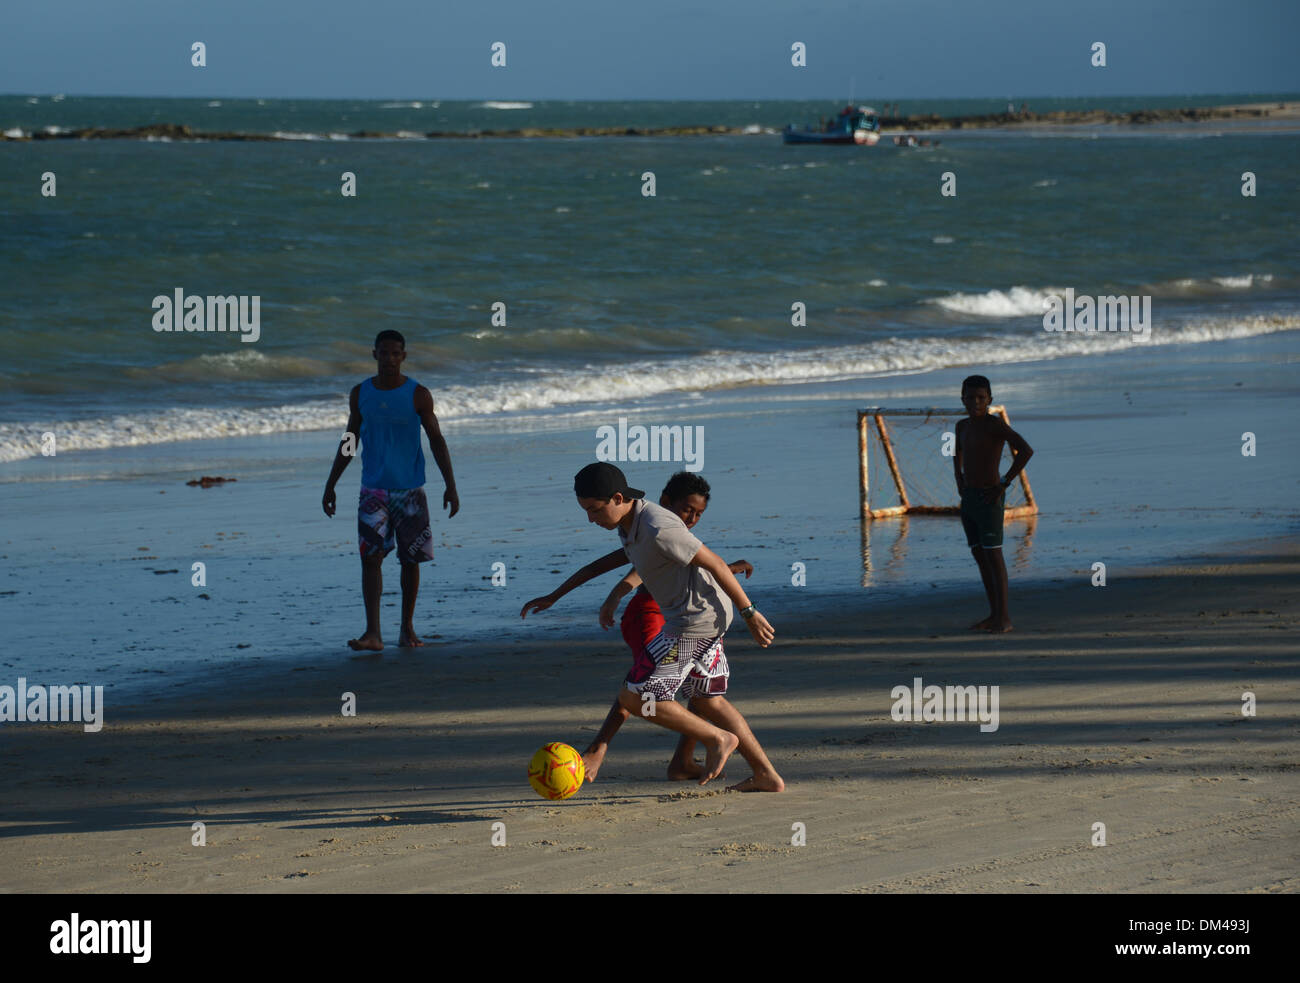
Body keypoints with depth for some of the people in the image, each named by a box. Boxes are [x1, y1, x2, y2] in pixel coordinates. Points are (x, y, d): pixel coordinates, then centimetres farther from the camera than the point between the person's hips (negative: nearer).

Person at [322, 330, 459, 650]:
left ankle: (407, 628, 20)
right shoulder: (360, 394, 4)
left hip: (410, 490, -1)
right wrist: (330, 485, 12)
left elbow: (436, 441, -1)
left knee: (410, 560, 5)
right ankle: (372, 633, -17)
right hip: (374, 489, 1)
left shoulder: (418, 395, -3)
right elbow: (349, 442, 13)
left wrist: (451, 486, -7)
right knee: (370, 556, -12)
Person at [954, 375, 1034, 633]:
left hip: (989, 498, -8)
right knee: (979, 556, 9)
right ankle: (994, 614, 16)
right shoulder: (963, 426, 11)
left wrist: (1004, 484, -20)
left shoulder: (995, 425, -13)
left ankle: (1004, 617, -5)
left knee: (993, 555, -8)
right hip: (968, 497, 8)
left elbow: (1026, 450, -23)